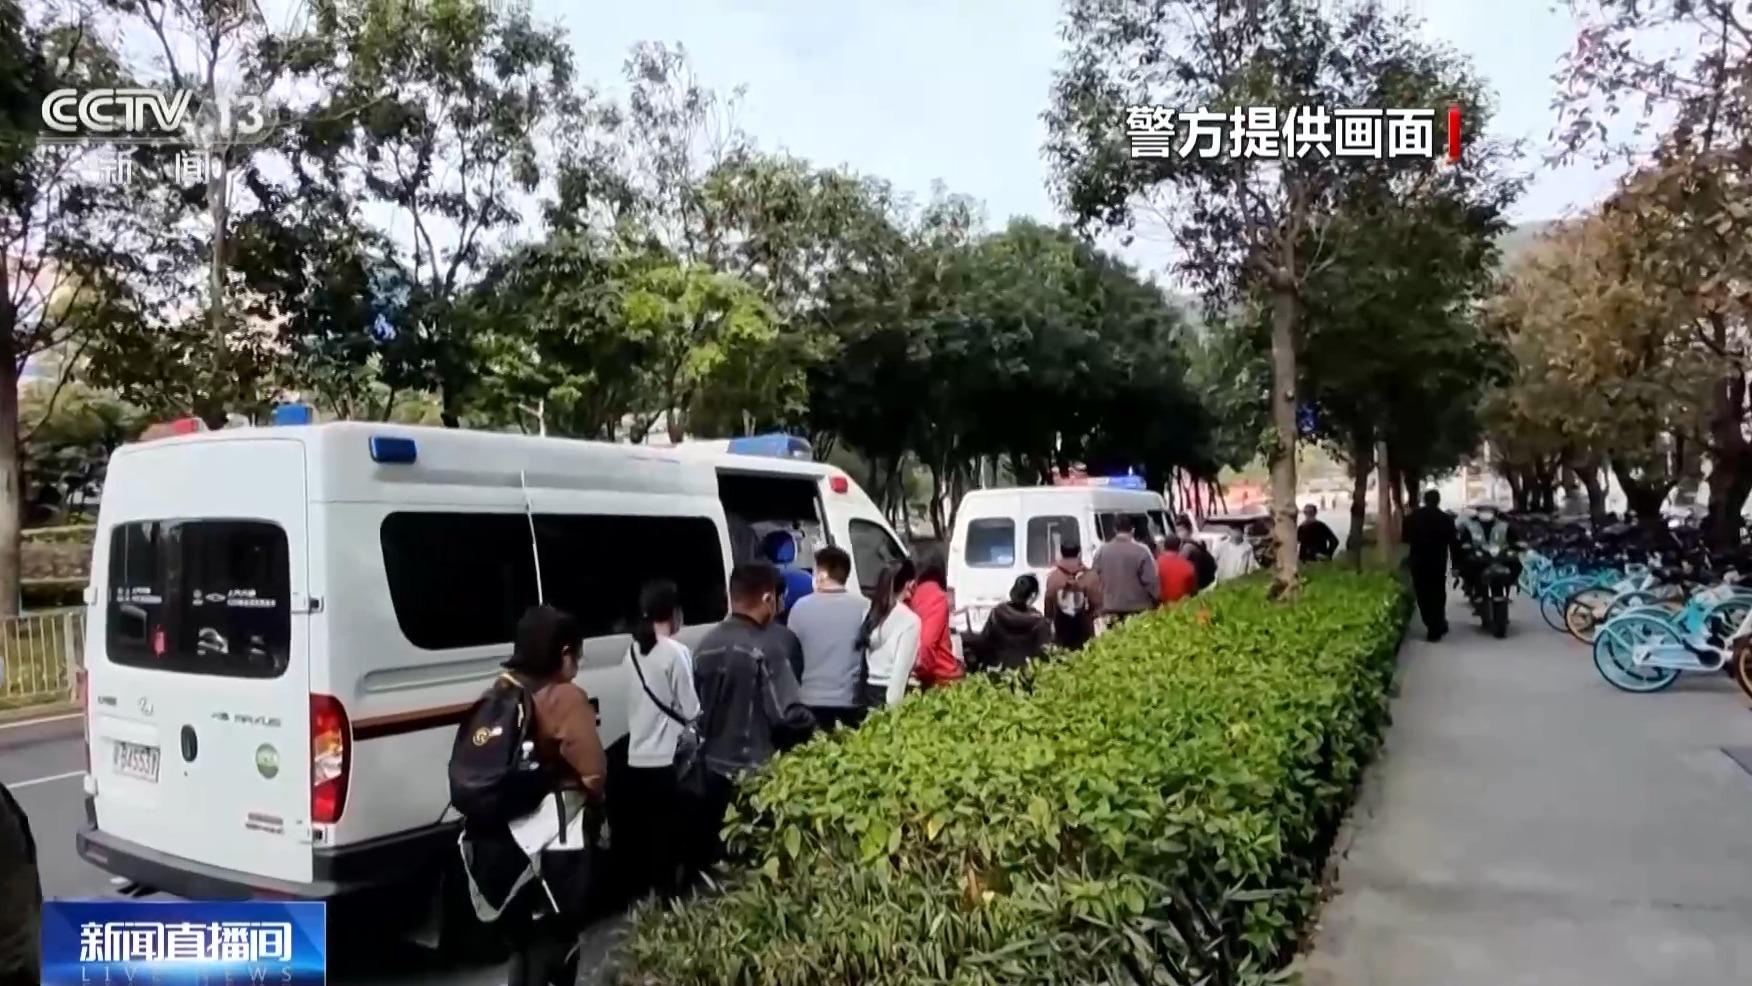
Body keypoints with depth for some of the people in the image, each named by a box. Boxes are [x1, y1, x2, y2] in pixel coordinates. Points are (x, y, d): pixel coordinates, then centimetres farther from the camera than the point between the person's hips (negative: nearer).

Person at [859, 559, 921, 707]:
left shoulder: (871, 613, 9)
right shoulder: (910, 620, -10)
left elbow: (865, 658, 5)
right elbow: (902, 667, -14)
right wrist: (893, 705, -14)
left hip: (869, 691, 7)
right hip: (890, 693, -7)